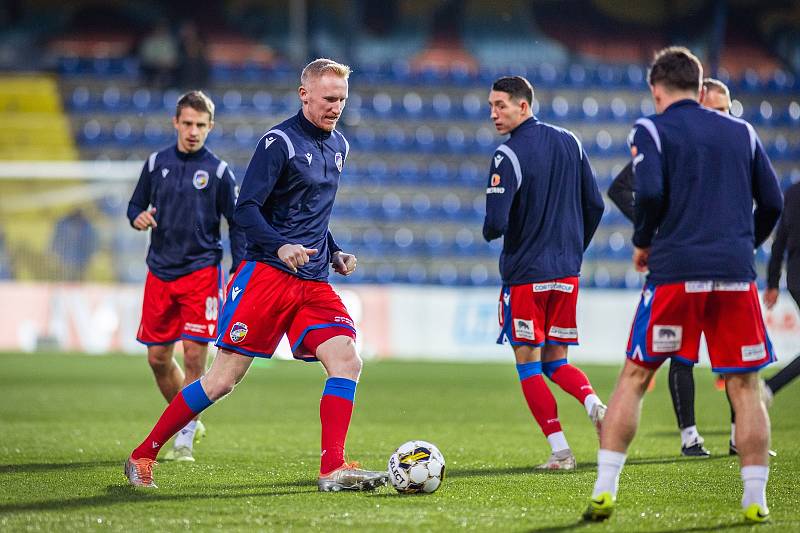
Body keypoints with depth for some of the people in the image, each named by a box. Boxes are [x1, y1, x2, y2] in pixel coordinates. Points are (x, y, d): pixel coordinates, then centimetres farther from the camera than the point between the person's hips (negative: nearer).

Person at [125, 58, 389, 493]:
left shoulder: (338, 146, 16)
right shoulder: (279, 142, -8)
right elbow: (246, 209, -13)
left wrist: (334, 253, 15)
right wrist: (280, 247, -28)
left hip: (313, 281, 7)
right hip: (265, 275, -7)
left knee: (347, 362, -14)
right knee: (222, 379, -6)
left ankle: (333, 470, -15)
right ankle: (143, 456, 5)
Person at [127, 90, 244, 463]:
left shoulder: (218, 171, -1)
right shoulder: (157, 163, 6)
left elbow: (236, 223, 3)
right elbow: (136, 205, 15)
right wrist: (138, 218, -9)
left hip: (202, 271, -3)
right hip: (160, 272, 3)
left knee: (194, 355, -10)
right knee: (157, 357, 6)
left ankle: (185, 439, -1)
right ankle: (185, 419, 28)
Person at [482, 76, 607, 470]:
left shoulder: (508, 156, -14)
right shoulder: (569, 143, 7)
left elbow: (495, 224, -19)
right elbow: (595, 205, 10)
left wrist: (488, 232, 4)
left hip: (525, 274, -6)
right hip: (567, 273, 6)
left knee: (528, 364, 3)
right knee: (556, 362, 15)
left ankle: (560, 451, -3)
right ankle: (593, 402, -13)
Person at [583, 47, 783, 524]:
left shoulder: (651, 130, 3)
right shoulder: (742, 132, 15)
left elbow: (650, 193, -11)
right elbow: (773, 203, 12)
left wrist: (643, 243, 5)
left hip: (674, 270, -2)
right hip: (735, 271, 2)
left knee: (635, 377, 7)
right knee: (744, 386, 7)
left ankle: (605, 491, 3)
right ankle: (756, 501, 3)